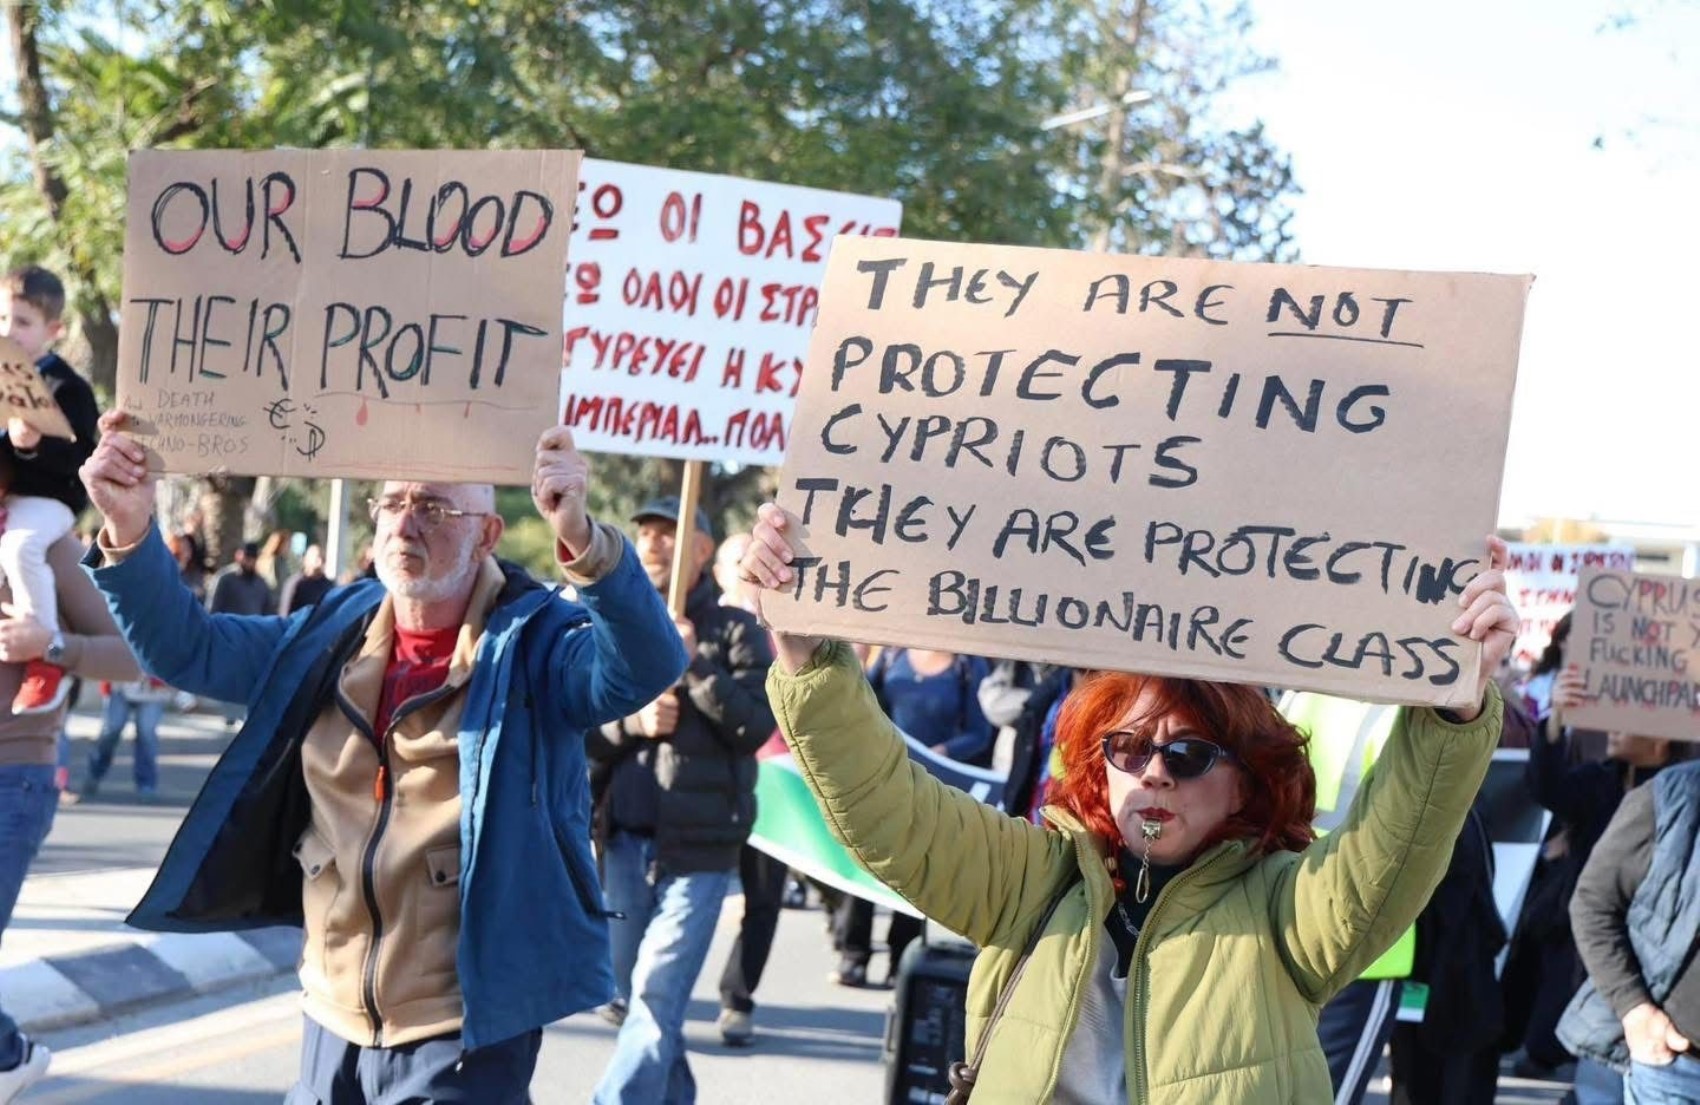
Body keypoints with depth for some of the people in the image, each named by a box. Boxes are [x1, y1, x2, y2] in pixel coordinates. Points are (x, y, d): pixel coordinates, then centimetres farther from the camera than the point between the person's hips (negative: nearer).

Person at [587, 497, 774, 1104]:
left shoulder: (734, 630, 0)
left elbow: (758, 724, -12)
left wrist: (695, 665, -19)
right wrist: (632, 722, -12)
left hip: (697, 847, -4)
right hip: (622, 843, 4)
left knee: (656, 1000, -9)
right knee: (634, 995, 12)